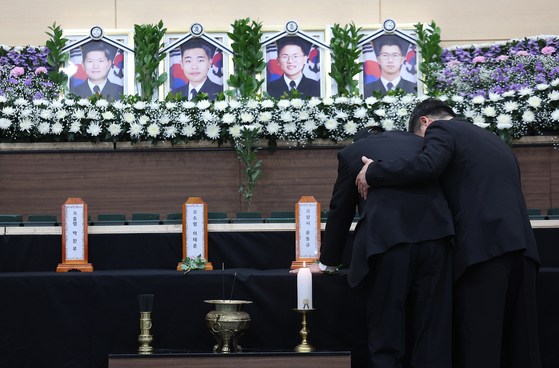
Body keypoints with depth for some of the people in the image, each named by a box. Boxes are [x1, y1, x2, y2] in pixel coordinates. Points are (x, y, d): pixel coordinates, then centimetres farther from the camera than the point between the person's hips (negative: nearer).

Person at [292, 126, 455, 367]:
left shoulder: (352, 152, 16)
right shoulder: (419, 143, 25)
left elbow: (340, 212, 20)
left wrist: (326, 263, 31)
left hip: (386, 239, -3)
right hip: (434, 237, 3)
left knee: (386, 347, 4)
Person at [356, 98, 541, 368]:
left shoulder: (440, 130, 5)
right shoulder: (494, 141, 30)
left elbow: (427, 165, -15)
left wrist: (373, 171, -4)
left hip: (483, 245, -7)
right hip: (522, 246, 8)